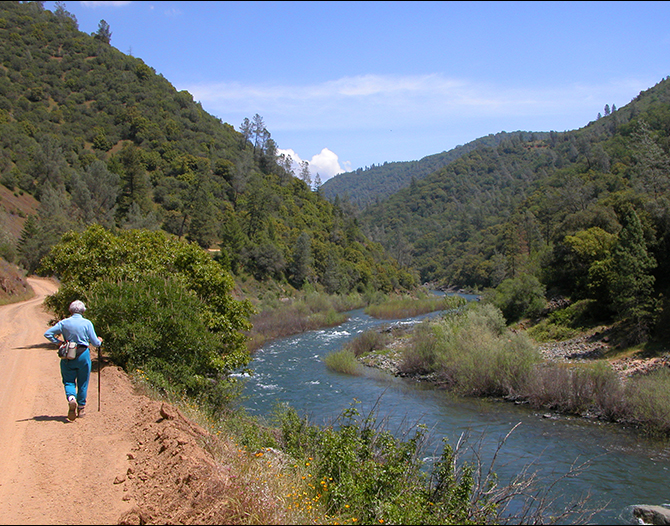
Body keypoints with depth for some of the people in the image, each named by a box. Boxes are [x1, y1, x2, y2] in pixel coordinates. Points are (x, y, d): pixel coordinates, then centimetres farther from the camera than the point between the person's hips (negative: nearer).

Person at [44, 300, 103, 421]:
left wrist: (58, 342, 8)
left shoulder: (64, 323, 0)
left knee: (69, 381, 9)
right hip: (83, 354, -1)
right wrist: (100, 341, 19)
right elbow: (95, 342, -3)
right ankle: (81, 408, 19)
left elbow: (47, 334, -1)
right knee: (83, 382, 11)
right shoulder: (87, 323, -5)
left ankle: (71, 398, -21)